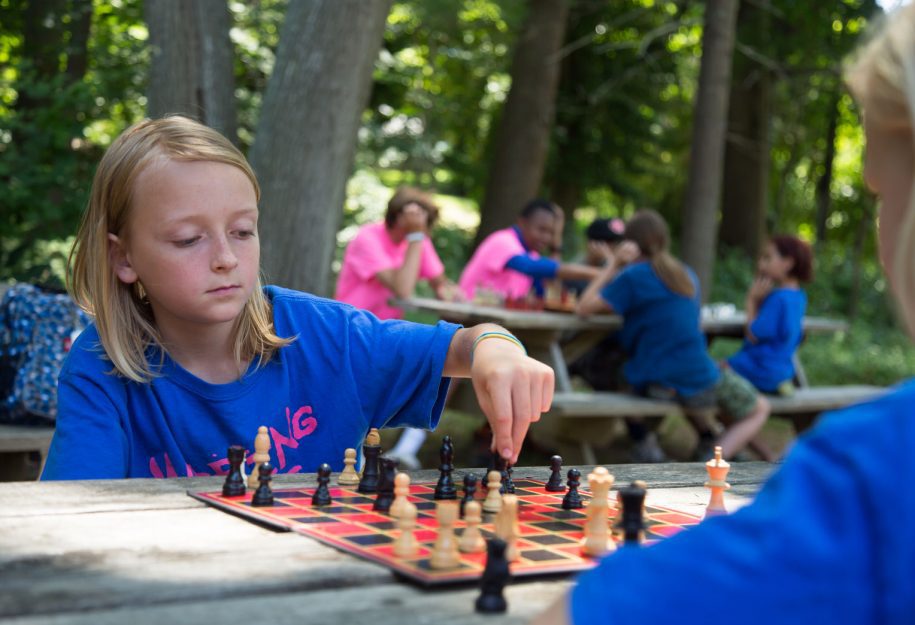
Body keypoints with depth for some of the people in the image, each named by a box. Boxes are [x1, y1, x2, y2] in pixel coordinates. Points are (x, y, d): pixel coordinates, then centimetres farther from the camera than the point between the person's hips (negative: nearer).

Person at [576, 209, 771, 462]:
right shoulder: (686, 275, 8)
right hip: (700, 382, 1)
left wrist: (613, 265, -5)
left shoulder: (634, 276, -10)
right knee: (759, 409, 23)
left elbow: (584, 307, -12)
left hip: (653, 382, -1)